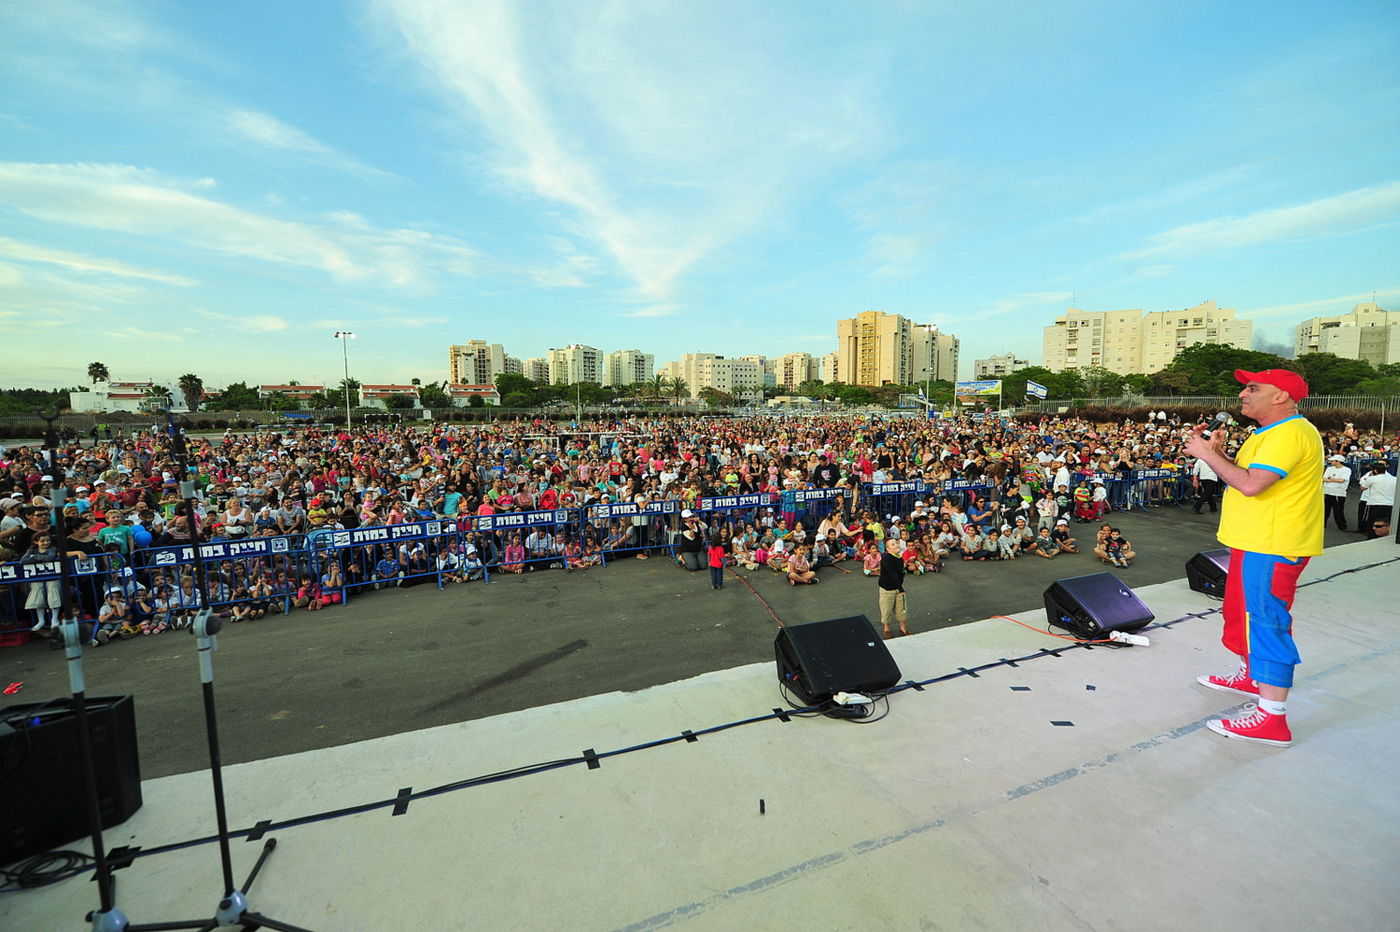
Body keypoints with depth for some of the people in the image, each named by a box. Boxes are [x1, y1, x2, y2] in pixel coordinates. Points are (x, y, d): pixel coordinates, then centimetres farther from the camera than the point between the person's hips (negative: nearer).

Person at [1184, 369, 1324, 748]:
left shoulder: (1290, 434, -19)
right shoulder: (1271, 432, 16)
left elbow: (1251, 484, -28)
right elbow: (1242, 474, 18)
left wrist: (1207, 453, -18)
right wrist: (1218, 451, 2)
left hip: (1272, 547, -11)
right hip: (1254, 542, 11)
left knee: (1266, 621, -9)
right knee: (1244, 610, 24)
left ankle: (1273, 719, -5)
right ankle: (1250, 675, 42)